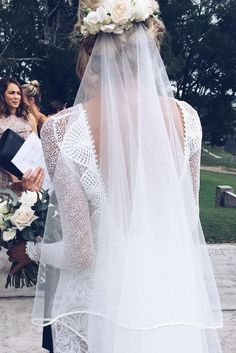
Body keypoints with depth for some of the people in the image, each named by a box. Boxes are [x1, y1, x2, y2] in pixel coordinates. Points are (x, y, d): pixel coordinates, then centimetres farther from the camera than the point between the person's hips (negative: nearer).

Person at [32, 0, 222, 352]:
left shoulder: (62, 130, -22)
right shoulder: (185, 117, -11)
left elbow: (81, 254, -17)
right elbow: (189, 223, 1)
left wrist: (41, 251, 4)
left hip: (102, 308, -2)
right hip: (175, 305, 3)